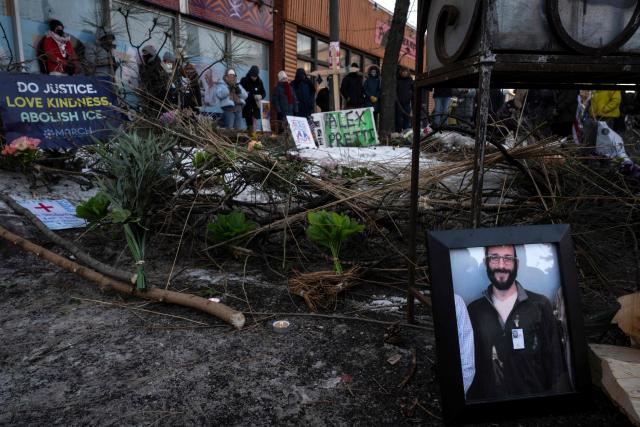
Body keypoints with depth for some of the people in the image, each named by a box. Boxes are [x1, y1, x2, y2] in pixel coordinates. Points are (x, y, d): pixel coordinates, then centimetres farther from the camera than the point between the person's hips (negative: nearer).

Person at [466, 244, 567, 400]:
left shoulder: (539, 305, -7)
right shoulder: (473, 310, -3)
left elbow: (554, 359, -3)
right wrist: (473, 399, 0)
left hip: (535, 395, -1)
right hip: (489, 398, 1)